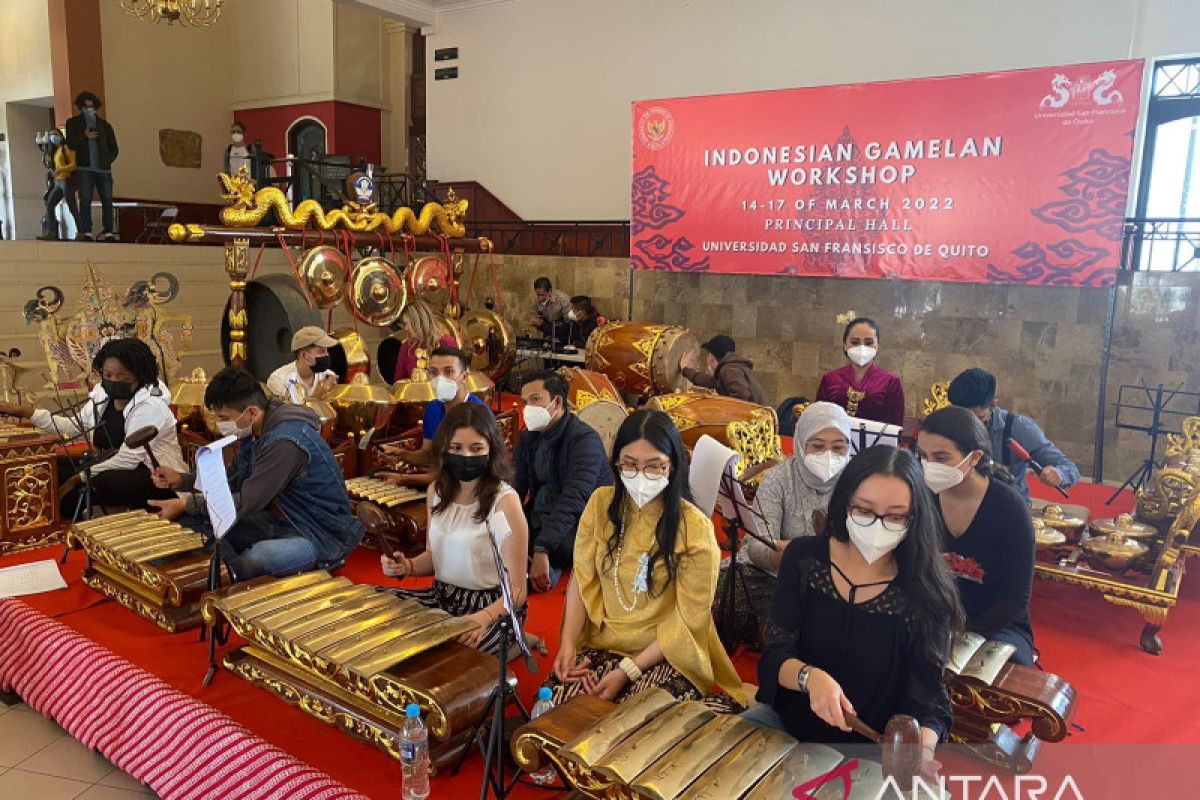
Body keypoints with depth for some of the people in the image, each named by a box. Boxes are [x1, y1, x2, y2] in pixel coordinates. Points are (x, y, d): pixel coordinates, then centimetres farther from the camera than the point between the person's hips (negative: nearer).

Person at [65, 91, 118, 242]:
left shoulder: (104, 125, 14)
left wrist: (108, 160, -3)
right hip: (84, 168, -1)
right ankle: (86, 233, -7)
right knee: (85, 200, -5)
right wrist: (84, 136, -12)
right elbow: (71, 144, 4)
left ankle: (108, 233, -3)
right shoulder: (73, 122, 11)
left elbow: (113, 147, 14)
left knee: (107, 200, -5)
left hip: (103, 168, 1)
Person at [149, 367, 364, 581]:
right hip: (284, 521, 9)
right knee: (197, 522, 1)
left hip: (323, 535, -9)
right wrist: (181, 480, 2)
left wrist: (184, 505, -15)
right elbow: (233, 480, 13)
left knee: (259, 556, -38)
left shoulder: (285, 441, -28)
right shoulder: (254, 431, 2)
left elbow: (247, 502, -25)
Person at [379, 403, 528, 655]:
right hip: (441, 597, 7)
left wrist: (484, 617, -35)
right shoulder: (437, 490, 3)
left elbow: (516, 590, -16)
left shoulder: (505, 501, -17)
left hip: (492, 607, -7)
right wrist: (408, 566, -4)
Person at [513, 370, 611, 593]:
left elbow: (573, 500, -30)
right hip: (540, 519, 7)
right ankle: (549, 568, -11)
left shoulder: (584, 439, -18)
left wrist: (541, 551, -39)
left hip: (579, 522, -7)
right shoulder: (528, 437, 7)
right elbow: (514, 488, 1)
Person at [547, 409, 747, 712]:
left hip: (666, 656, -2)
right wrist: (568, 642, -10)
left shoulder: (694, 527, -12)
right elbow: (582, 577, 4)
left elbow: (688, 621, -9)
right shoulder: (601, 503, 0)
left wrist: (628, 671, -16)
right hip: (599, 646, 3)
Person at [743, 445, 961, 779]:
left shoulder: (926, 593, -12)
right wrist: (810, 677, -33)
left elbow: (927, 698, -12)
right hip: (785, 719, -1)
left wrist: (922, 747, -34)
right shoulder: (804, 557, -8)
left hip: (870, 751, 1)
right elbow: (775, 655, -11)